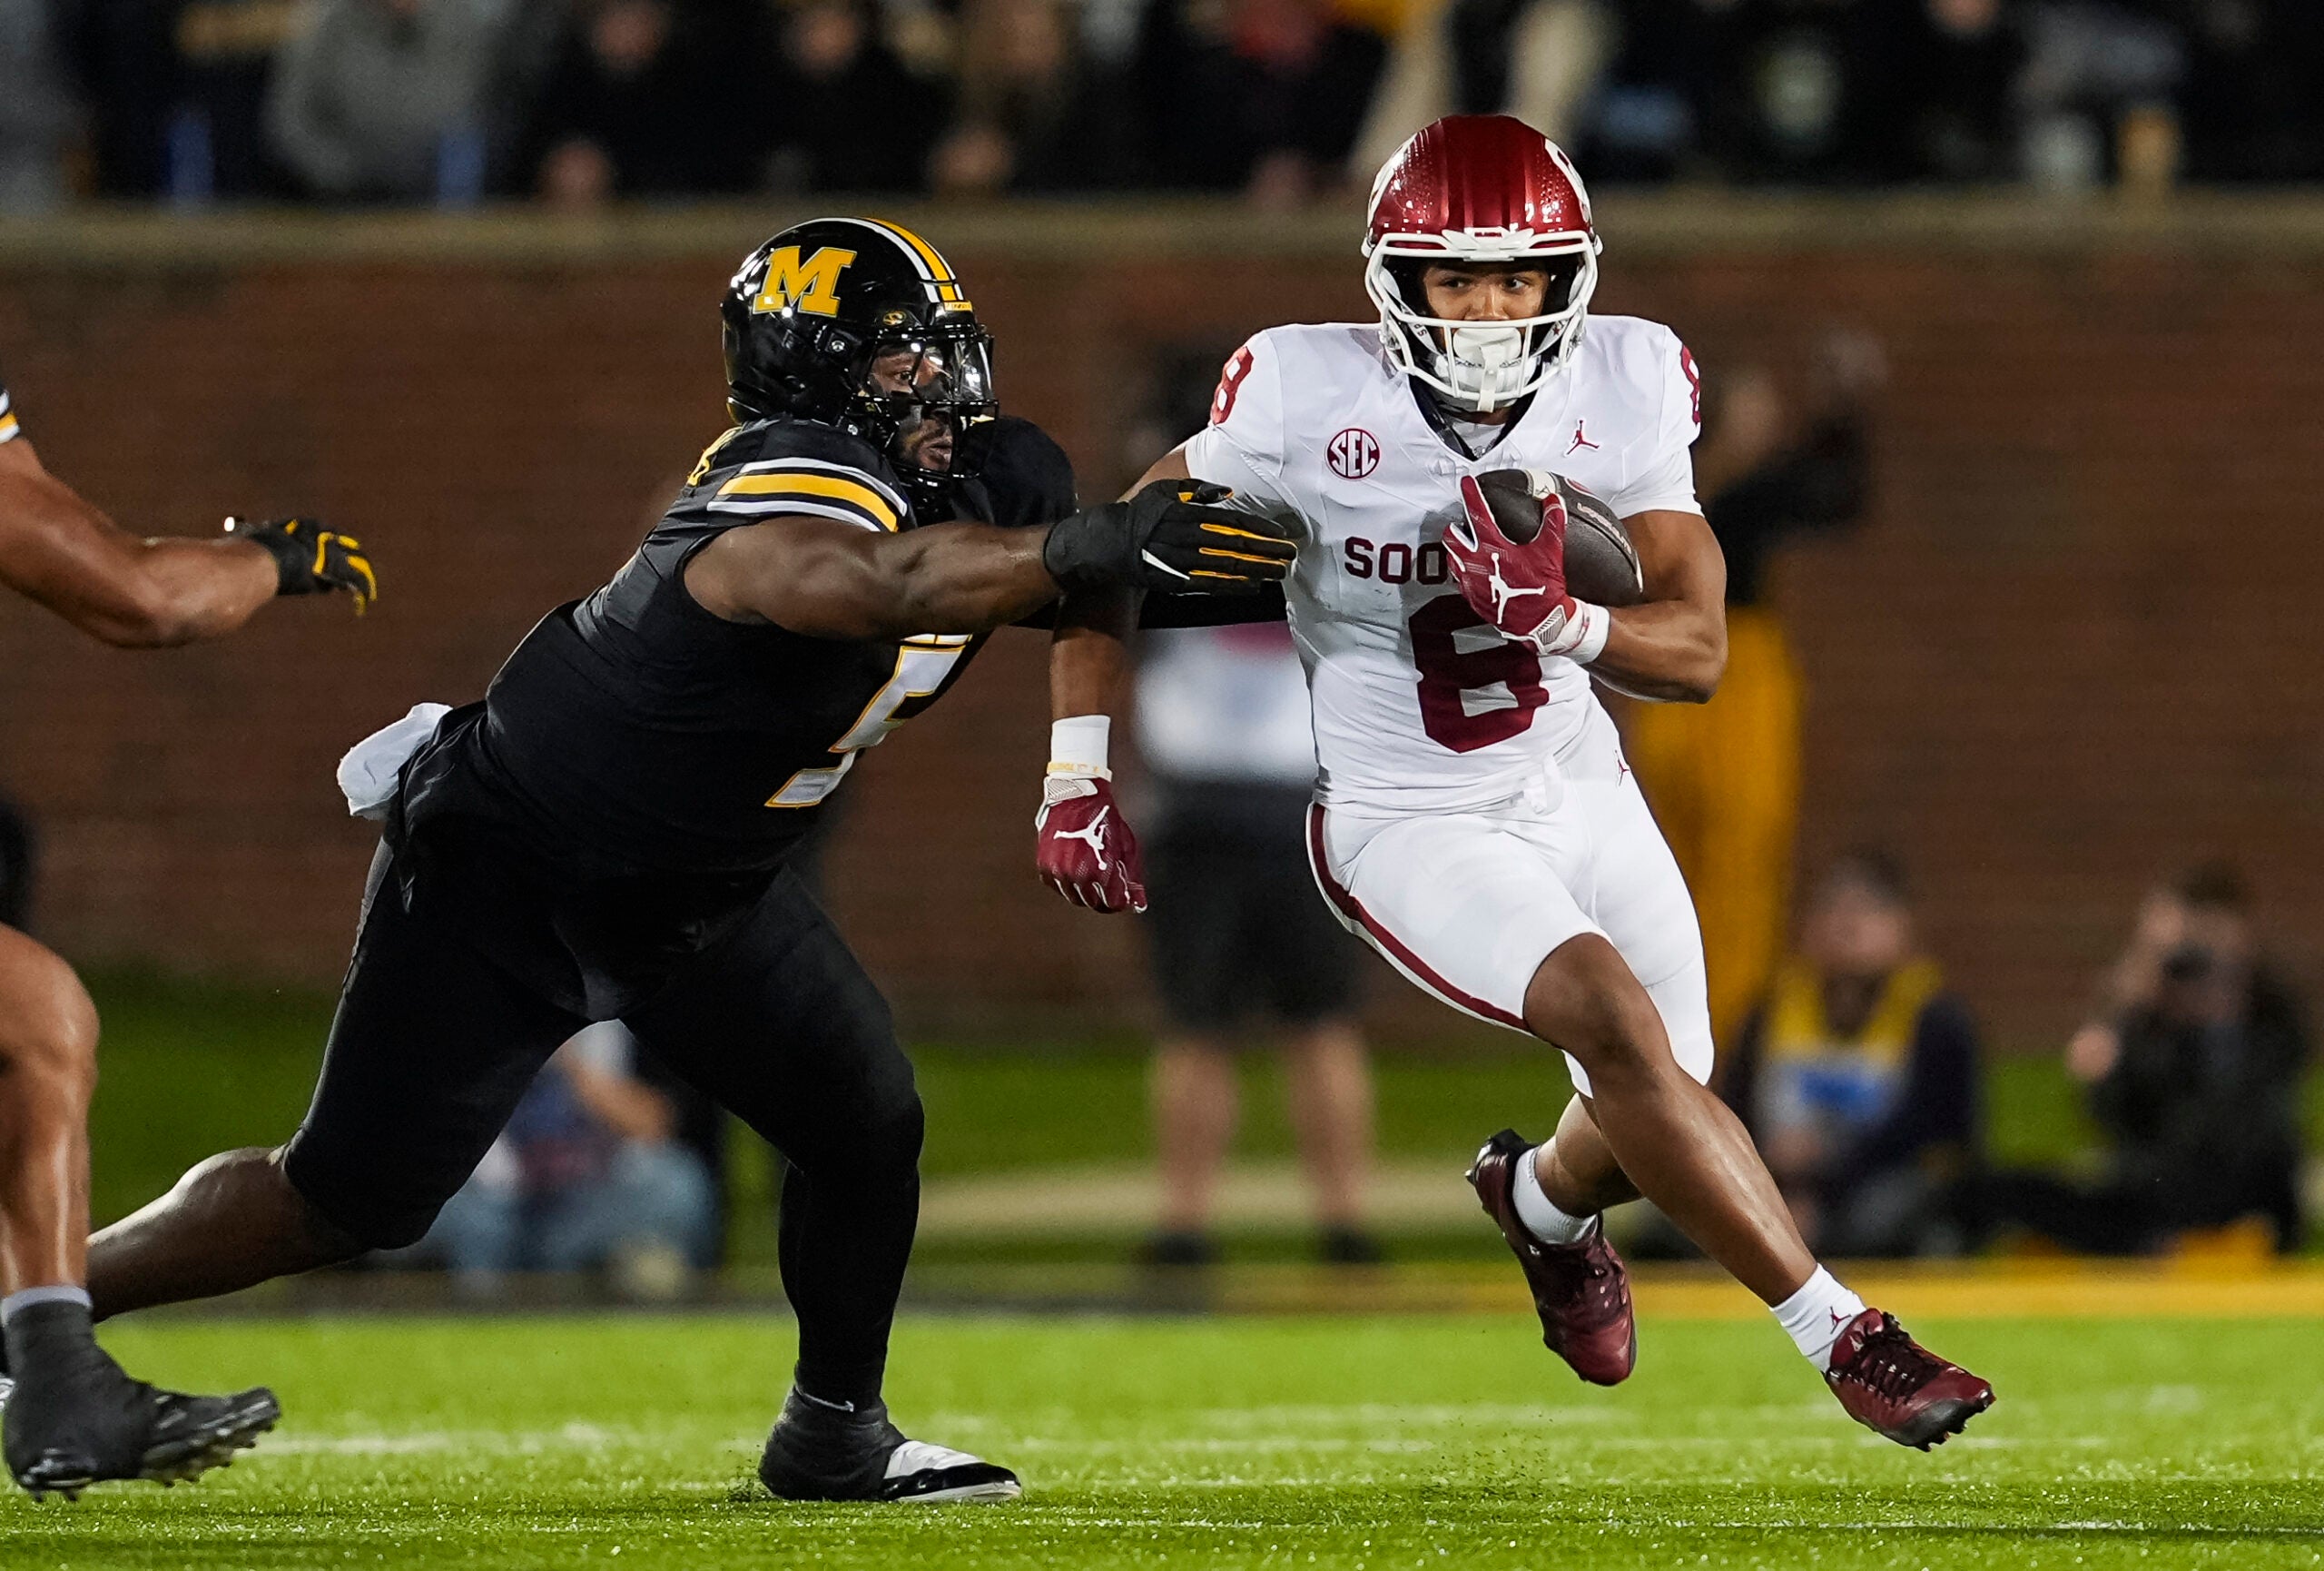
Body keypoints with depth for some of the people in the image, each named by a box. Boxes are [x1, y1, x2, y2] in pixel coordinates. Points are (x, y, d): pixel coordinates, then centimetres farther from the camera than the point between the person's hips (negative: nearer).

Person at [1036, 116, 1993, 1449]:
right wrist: (1079, 779, -10)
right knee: (1612, 1013, -27)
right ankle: (1844, 1338, -22)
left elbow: (1698, 649, -11)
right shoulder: (1310, 402, -19)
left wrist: (1563, 620, -32)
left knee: (1654, 1117, 11)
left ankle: (1546, 1199, 50)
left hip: (1580, 787, 5)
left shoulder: (1623, 389, -11)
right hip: (1407, 825, -5)